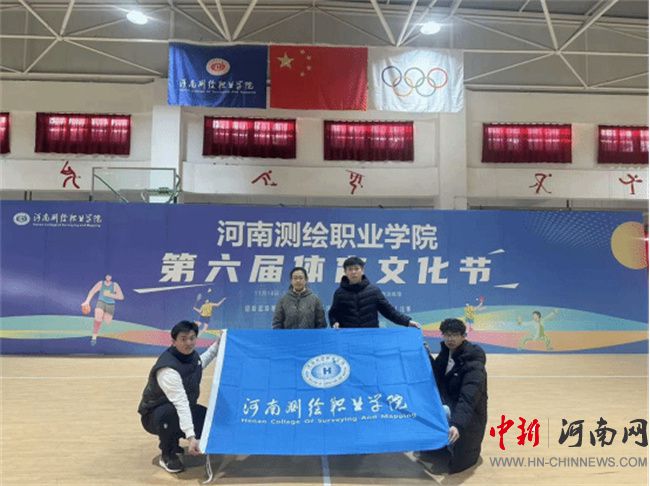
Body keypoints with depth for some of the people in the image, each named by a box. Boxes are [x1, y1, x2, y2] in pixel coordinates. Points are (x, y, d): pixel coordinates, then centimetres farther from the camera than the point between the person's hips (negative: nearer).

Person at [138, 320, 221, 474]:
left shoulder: (190, 354, -10)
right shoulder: (168, 370, -35)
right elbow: (181, 404, -43)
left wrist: (217, 345, 15)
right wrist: (191, 436, -50)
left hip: (183, 408, 7)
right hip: (155, 415, -7)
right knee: (171, 412, -40)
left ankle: (173, 440, 15)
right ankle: (167, 455, -9)